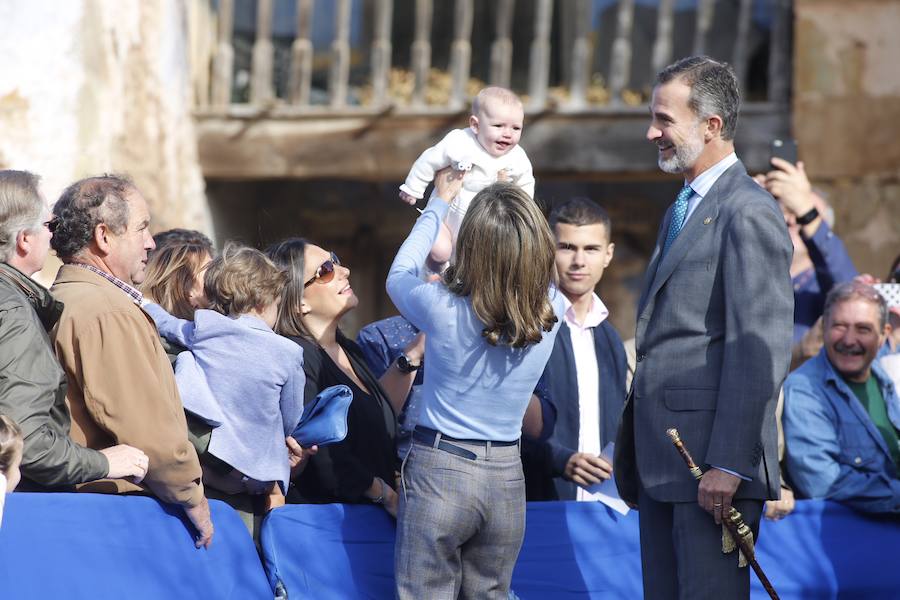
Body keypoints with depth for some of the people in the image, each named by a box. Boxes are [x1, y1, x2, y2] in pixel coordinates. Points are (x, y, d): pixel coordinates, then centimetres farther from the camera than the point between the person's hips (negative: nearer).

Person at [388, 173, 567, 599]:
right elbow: (533, 275, 18)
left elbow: (399, 275, 7)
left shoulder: (442, 309, -16)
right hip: (507, 477, 4)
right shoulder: (552, 312, -7)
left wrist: (439, 203, 19)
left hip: (439, 470, -4)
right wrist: (517, 207, 31)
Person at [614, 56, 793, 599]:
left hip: (714, 456, -10)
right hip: (663, 459, 10)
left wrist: (728, 464, -21)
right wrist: (635, 453, 16)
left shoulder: (749, 212, -10)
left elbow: (759, 350, -17)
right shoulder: (681, 211, 21)